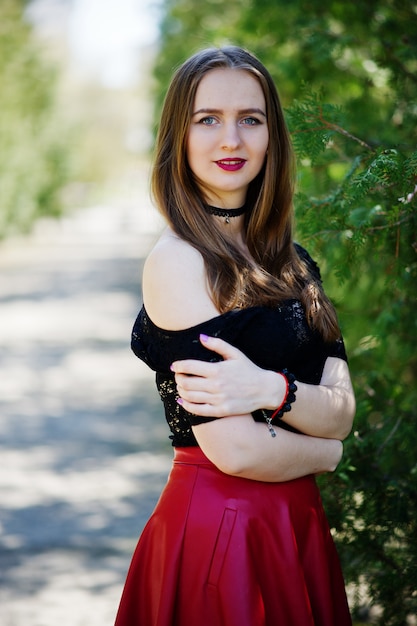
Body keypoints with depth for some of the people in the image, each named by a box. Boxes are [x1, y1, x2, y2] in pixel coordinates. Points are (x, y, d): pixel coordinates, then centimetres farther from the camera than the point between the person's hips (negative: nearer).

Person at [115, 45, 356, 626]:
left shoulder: (292, 262, 9)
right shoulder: (178, 260, -14)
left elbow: (342, 412, 0)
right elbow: (236, 451, -20)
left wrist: (272, 390, -20)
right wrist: (324, 450, -1)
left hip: (297, 524, 7)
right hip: (218, 528, -7)